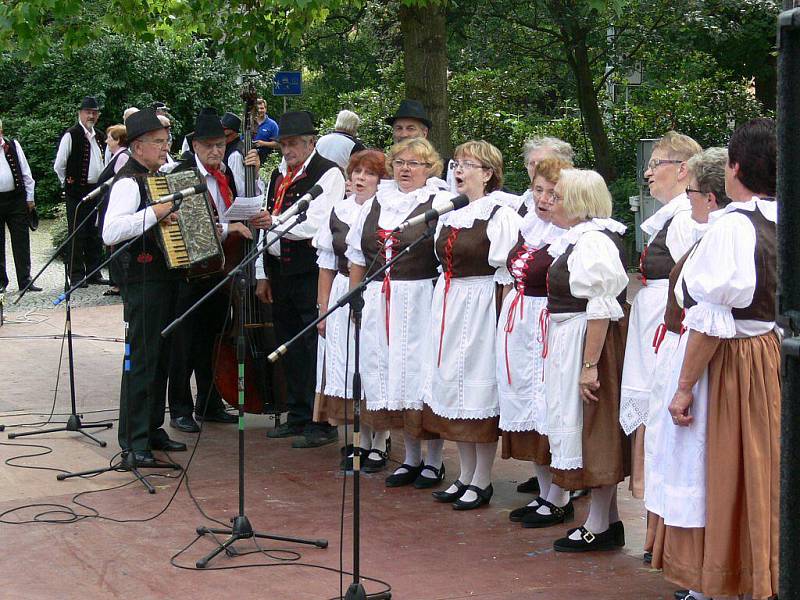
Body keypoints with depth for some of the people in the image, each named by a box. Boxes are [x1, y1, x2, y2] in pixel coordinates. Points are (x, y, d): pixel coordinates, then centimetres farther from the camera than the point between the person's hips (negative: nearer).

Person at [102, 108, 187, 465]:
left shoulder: (159, 178, 14)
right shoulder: (128, 182, -14)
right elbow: (110, 232, -29)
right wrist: (155, 212, -30)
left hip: (166, 276, 9)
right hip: (143, 279, -9)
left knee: (160, 357, 14)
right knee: (141, 358, -7)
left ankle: (152, 429, 24)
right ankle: (133, 443, -3)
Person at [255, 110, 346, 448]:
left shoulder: (328, 173, -7)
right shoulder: (279, 176, 18)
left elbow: (317, 224, -18)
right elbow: (266, 226, 18)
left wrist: (277, 223, -22)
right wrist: (263, 274, 15)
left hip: (311, 272, -8)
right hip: (280, 273, 8)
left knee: (316, 348, -6)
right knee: (290, 347, 13)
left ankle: (321, 423, -1)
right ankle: (297, 417, 23)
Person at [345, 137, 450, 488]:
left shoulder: (441, 202, -4)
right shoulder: (375, 204, 14)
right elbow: (358, 258, 18)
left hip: (420, 302, -6)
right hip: (379, 302, 6)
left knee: (422, 378, -2)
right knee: (392, 378, 9)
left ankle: (434, 460, 9)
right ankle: (411, 458, 20)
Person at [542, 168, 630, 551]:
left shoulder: (593, 242, -19)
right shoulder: (578, 239, 13)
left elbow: (600, 309, -24)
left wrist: (589, 365, -26)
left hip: (591, 343, -10)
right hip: (569, 345, 10)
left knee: (594, 429, -3)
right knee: (592, 432, 14)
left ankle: (599, 526, 5)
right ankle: (608, 520, 22)